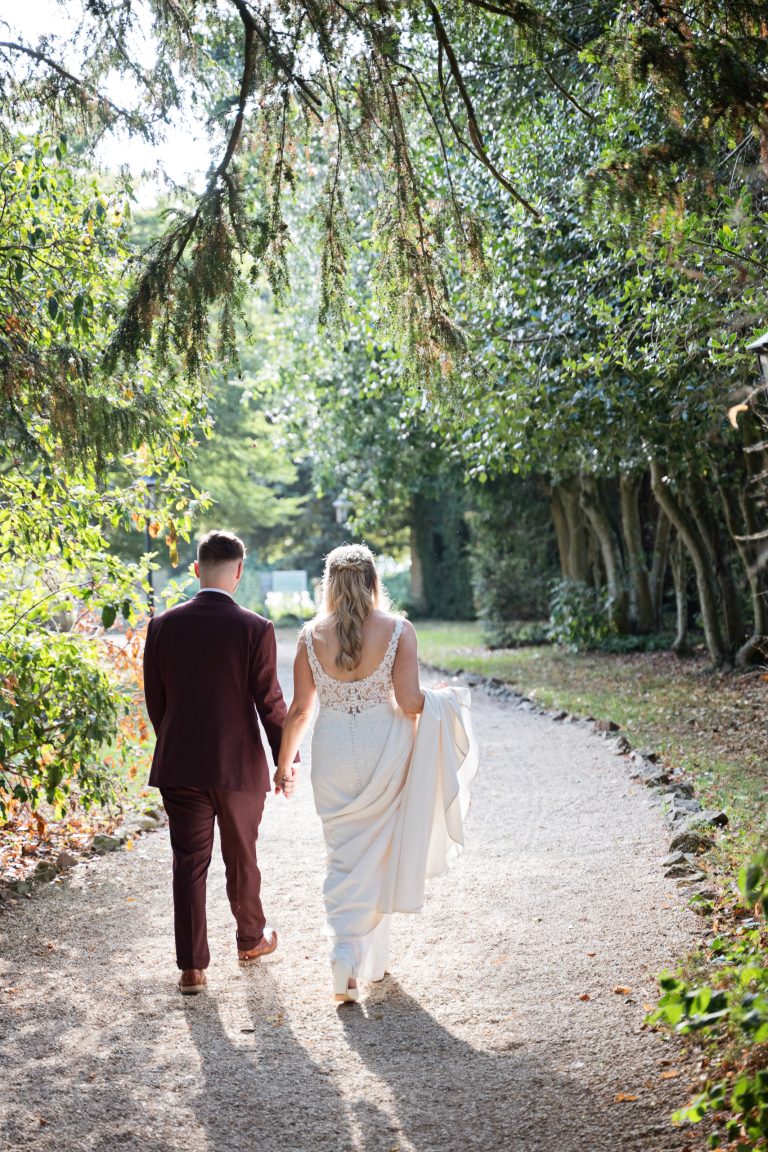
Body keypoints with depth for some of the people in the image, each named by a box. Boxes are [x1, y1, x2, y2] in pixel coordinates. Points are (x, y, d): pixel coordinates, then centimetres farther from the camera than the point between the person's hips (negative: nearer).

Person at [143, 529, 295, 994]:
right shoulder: (255, 629, -12)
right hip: (241, 765, -1)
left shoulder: (163, 626, -3)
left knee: (189, 864, 7)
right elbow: (270, 703, -9)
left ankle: (192, 967, 6)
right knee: (242, 859, 17)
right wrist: (286, 759, 2)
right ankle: (251, 939, 36)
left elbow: (155, 699, 4)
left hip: (180, 765, 2)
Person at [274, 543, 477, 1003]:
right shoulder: (398, 630, -8)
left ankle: (346, 954, -3)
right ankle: (373, 955, 25)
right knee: (378, 853, 15)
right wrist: (436, 698, 9)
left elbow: (300, 709, 1)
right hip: (384, 752, -1)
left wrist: (284, 762, 13)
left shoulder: (312, 635, -3)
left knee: (344, 857, 10)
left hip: (333, 754, 1)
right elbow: (410, 702, -13)